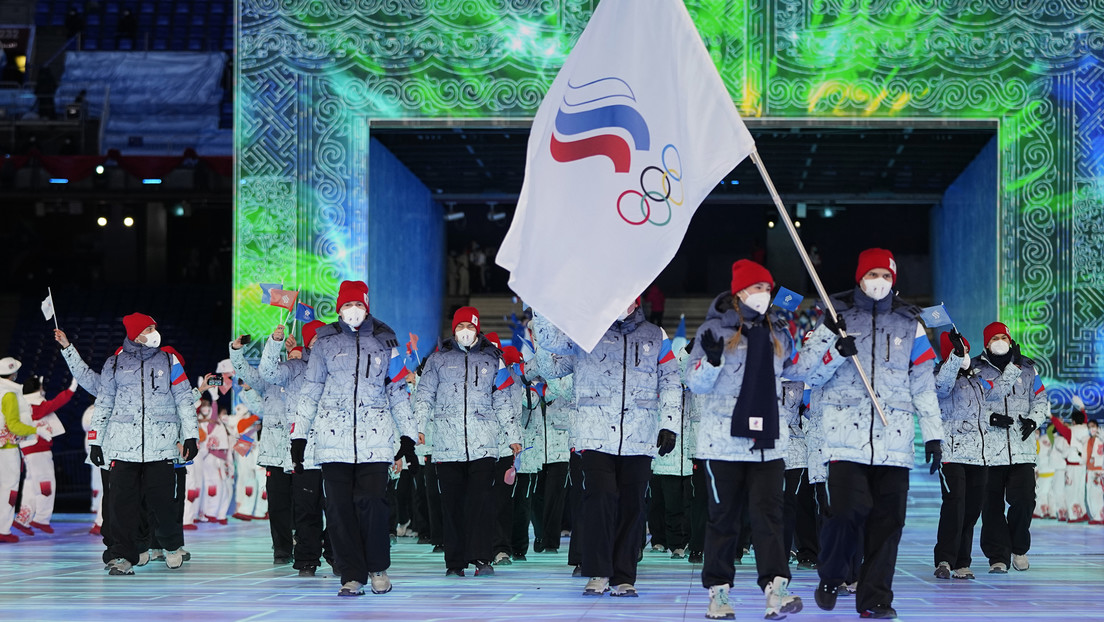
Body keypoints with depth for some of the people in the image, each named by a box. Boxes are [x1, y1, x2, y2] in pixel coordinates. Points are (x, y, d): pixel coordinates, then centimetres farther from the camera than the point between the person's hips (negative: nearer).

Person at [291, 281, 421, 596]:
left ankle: (378, 568, 7)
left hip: (375, 435, -1)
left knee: (372, 501, -11)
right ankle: (352, 575, 2)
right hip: (334, 436, 1)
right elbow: (310, 390, 12)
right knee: (339, 506, -4)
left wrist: (408, 434, 10)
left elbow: (397, 390, 14)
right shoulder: (325, 340, 9)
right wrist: (299, 434, 8)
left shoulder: (384, 339, 10)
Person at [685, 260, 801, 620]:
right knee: (723, 516, 3)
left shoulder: (777, 334, 16)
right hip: (725, 439, -3)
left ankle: (775, 590, -19)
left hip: (768, 441, 3)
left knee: (768, 512, -9)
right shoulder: (715, 329, 1)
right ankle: (718, 592, 10)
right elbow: (696, 384, -3)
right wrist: (711, 360, -21)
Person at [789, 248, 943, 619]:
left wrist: (933, 434, 9)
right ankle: (831, 578, 10)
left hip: (894, 438, 3)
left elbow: (924, 383, 15)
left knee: (888, 519, -1)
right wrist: (833, 348, -14)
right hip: (845, 432, -3)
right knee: (848, 511, -15)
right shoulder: (836, 316, 7)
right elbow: (802, 372, 3)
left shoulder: (908, 322, 14)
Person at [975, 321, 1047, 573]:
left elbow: (1041, 399, 16)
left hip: (1022, 448, 2)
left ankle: (1019, 548, 14)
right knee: (992, 505, -1)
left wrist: (1033, 419, 1)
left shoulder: (1027, 368, 13)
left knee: (1024, 499, -9)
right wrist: (990, 418, -17)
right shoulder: (977, 370, 3)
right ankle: (998, 557, 7)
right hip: (989, 449, -1)